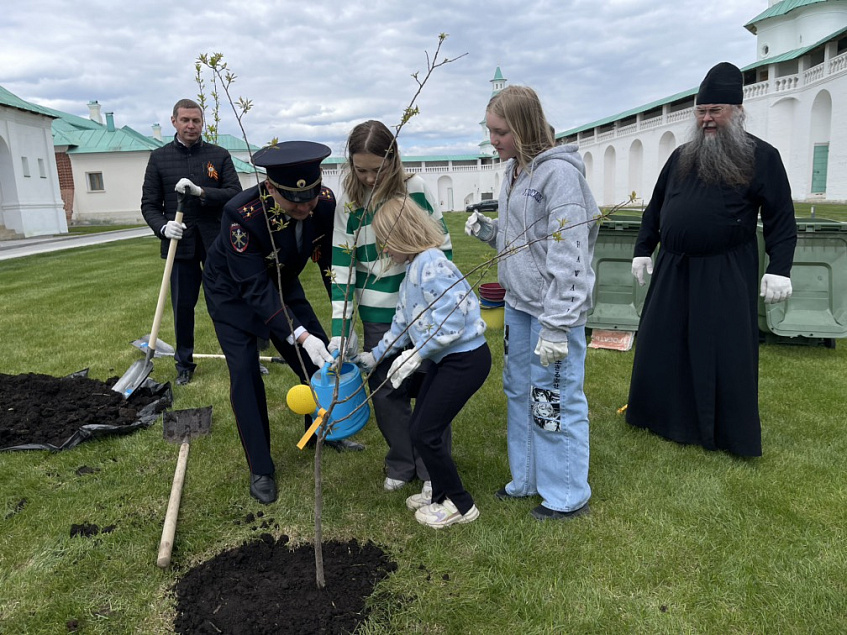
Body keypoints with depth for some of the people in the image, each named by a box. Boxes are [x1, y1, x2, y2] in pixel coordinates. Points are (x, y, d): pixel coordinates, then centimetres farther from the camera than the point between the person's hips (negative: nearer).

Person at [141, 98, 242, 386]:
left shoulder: (219, 155, 6)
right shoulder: (159, 157, 7)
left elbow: (235, 194, -4)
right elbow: (149, 204, 6)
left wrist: (201, 192, -18)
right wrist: (163, 227, -13)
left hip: (216, 242, -1)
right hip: (180, 243, 1)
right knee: (182, 306, 6)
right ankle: (184, 363, 22)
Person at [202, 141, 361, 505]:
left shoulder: (325, 202, -25)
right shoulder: (242, 213, -38)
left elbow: (333, 265, -14)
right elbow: (254, 287, -37)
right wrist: (299, 335, -46)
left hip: (282, 285, 5)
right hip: (234, 294, -4)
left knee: (319, 356, 5)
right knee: (245, 375, -11)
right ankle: (261, 470, 6)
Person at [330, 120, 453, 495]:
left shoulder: (415, 190, -8)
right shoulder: (348, 204, -1)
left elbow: (442, 249, -2)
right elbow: (342, 268, -1)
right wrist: (341, 331, -6)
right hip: (379, 317, 2)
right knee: (386, 393, 9)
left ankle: (432, 470, 26)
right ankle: (401, 465, 30)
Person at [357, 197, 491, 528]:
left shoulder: (431, 265, -22)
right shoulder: (413, 266, 9)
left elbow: (451, 321, -28)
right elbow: (403, 320, 19)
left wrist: (415, 355, -23)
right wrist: (376, 355, 23)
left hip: (465, 360, -10)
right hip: (445, 359, 10)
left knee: (425, 434, -2)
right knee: (418, 427, 14)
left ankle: (460, 505, 17)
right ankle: (441, 493, 34)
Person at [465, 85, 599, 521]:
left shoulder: (559, 172, -17)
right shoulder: (514, 169, 11)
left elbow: (567, 254, -21)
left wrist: (557, 325, -22)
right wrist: (487, 230, 0)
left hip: (554, 307, -9)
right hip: (518, 303, 9)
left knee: (553, 398, 1)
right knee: (518, 390, 18)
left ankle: (567, 495, 20)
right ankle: (527, 479, 36)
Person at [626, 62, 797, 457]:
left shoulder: (761, 157, -2)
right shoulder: (681, 157, 12)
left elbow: (781, 217, -4)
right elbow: (656, 207, 17)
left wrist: (779, 269, -11)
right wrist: (642, 250, 12)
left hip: (726, 273, -4)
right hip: (674, 269, 5)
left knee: (725, 351, 2)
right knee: (662, 345, 9)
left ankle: (729, 434, 18)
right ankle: (663, 416, 28)